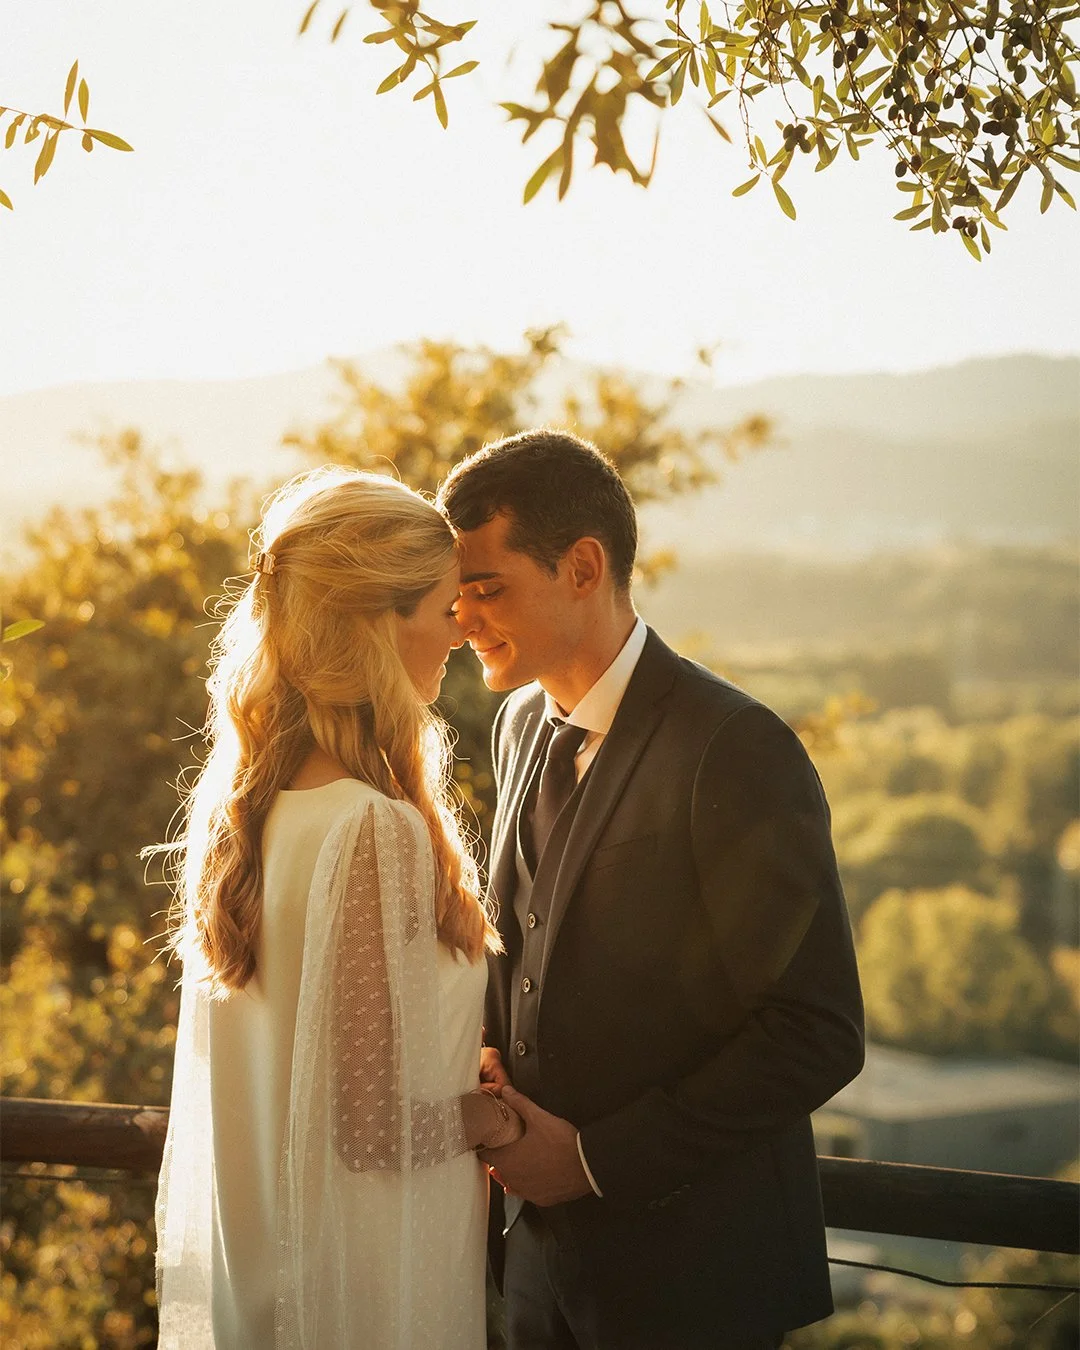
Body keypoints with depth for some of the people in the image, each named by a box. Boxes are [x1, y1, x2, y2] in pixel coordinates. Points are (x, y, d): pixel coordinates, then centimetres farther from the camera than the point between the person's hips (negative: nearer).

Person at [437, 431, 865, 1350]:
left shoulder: (736, 750, -19)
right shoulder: (524, 724, 6)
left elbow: (817, 1035, -19)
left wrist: (597, 1157, -16)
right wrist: (494, 1108, -1)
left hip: (689, 1273, -6)